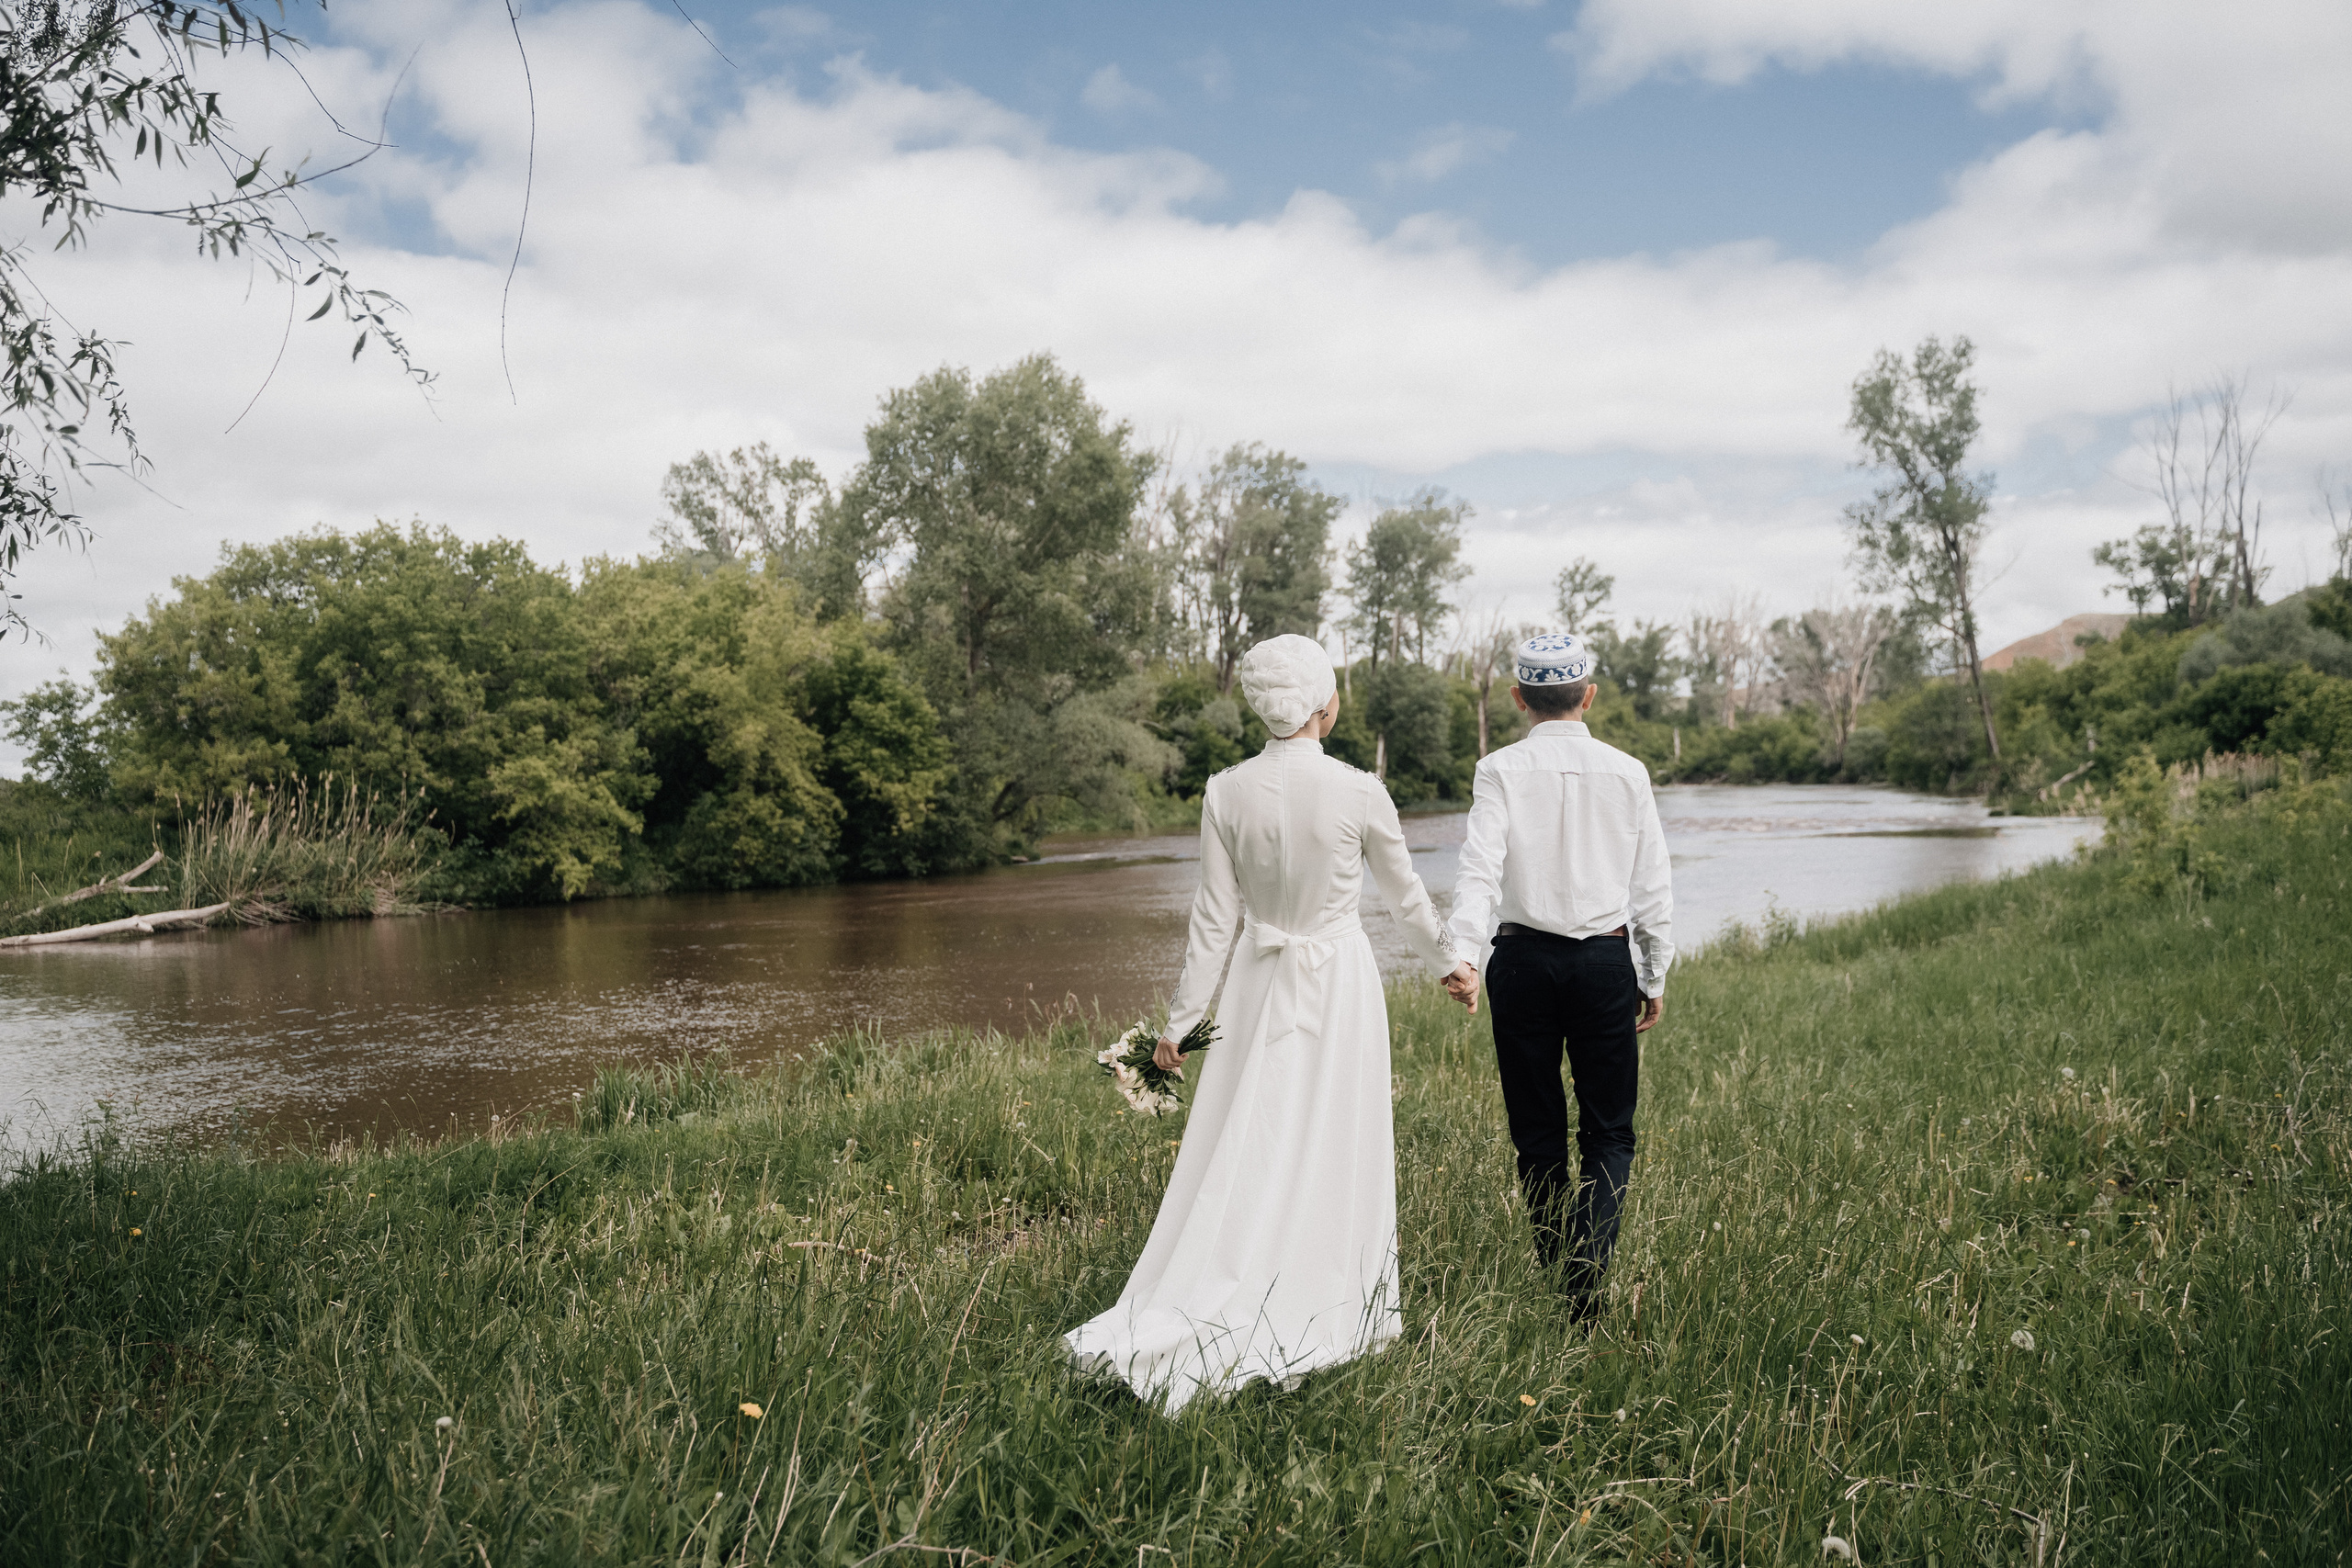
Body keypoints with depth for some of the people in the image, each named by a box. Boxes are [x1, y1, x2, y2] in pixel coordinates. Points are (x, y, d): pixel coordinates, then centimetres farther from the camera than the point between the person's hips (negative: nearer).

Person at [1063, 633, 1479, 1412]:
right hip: (1339, 978, -2)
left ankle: (1191, 1316, 8)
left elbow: (1215, 918, -4)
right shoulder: (1360, 793, -13)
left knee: (1245, 1151, 9)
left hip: (1260, 983, 2)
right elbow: (1405, 895, 2)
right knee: (1330, 1153, 9)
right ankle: (1318, 1316, 19)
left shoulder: (1226, 793, -7)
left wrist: (1181, 1018, 5)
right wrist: (1445, 961, 20)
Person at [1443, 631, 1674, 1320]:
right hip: (1606, 959, 1)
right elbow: (1652, 885, 4)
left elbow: (1481, 869, -16)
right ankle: (1588, 1267, -9)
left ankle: (1554, 1276, 20)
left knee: (1537, 1132, 11)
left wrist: (1463, 955, -23)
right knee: (1609, 1132, 9)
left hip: (1523, 959, 0)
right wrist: (1655, 976, 13)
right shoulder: (1627, 772, 2)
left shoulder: (1500, 770, -3)